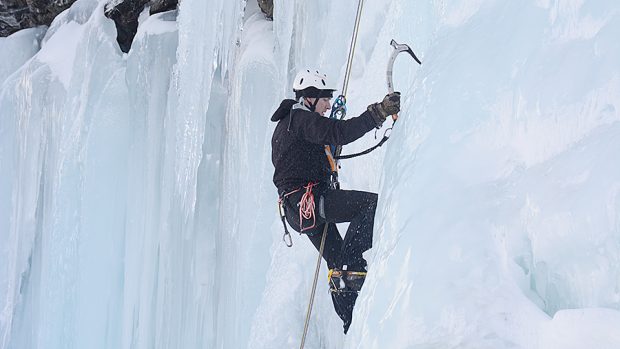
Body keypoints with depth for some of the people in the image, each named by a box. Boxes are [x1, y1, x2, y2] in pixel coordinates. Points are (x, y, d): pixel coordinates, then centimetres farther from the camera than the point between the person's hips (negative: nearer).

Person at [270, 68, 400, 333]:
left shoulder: (285, 124, 26)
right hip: (306, 199, -11)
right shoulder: (301, 118, -6)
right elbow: (339, 133, -23)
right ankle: (349, 267, -23)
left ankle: (352, 329, 14)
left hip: (295, 209, 11)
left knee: (339, 269, 12)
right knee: (371, 202, -22)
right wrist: (379, 113, -26)